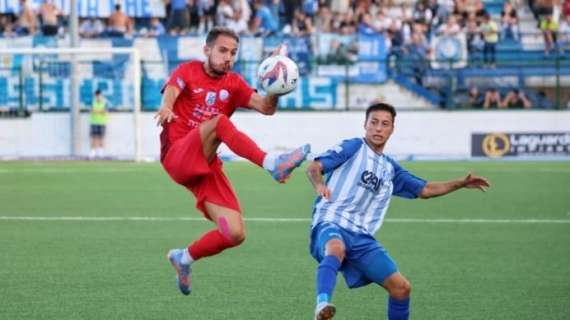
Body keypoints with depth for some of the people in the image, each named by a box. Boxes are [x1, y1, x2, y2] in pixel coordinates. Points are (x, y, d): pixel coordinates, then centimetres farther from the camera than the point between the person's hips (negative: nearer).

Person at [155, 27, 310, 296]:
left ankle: (184, 258, 16)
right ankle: (273, 164, -44)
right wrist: (166, 108, -43)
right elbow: (171, 91, -21)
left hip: (207, 166, 5)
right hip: (177, 157, -5)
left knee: (235, 234, -9)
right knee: (219, 121, -34)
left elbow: (266, 107, -1)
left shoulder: (234, 84, 12)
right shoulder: (188, 71, 2)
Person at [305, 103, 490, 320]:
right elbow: (314, 167, -6)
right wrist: (319, 185, -28)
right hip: (330, 224, -7)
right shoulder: (354, 147, 4)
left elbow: (425, 190, 30)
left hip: (362, 237, 7)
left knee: (401, 287, 0)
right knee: (336, 249, -43)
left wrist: (461, 183, 22)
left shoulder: (390, 169, 23)